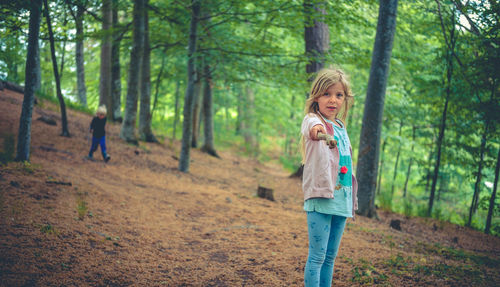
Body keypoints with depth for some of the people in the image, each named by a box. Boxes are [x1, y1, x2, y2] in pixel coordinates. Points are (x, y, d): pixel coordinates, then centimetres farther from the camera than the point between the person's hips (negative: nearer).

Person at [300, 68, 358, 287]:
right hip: (321, 198, -7)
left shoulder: (341, 127, 15)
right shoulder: (313, 120, -7)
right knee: (317, 255, -5)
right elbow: (312, 127, -34)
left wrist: (352, 201, 21)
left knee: (330, 256, 13)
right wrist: (316, 128, -59)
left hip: (341, 200, 7)